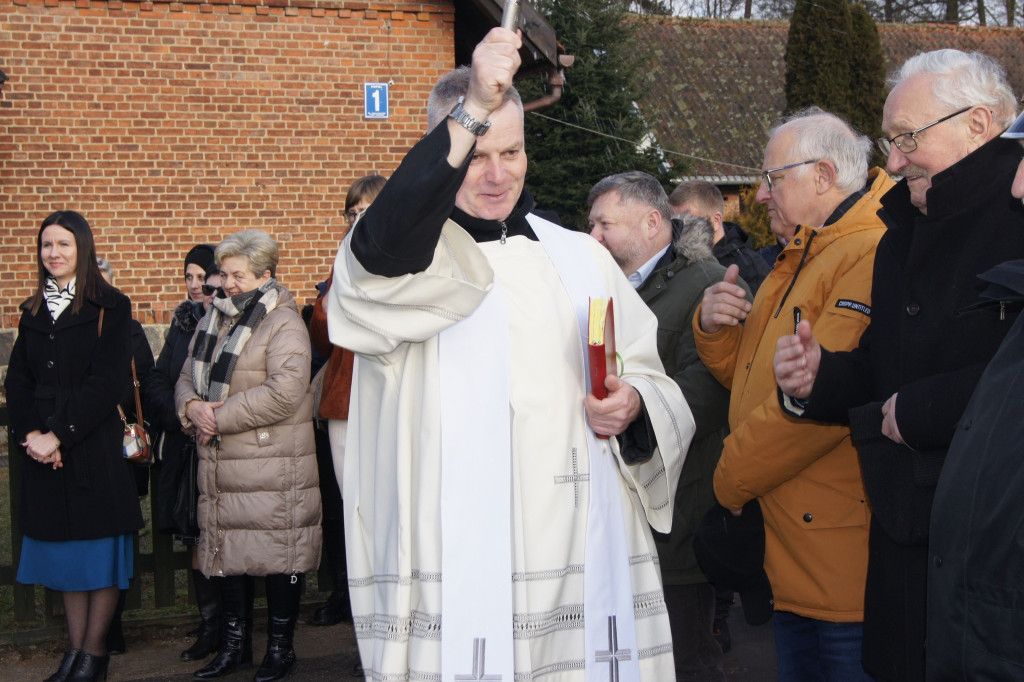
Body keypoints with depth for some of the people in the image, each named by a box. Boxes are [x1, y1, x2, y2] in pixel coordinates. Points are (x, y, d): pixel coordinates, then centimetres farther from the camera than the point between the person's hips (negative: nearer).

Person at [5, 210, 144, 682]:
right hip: (43, 449, 5)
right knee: (63, 549, 9)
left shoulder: (109, 307, -4)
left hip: (94, 446, -5)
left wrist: (59, 435, -17)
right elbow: (17, 381, 8)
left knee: (100, 549, 0)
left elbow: (107, 382, -12)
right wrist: (29, 435, -9)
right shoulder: (33, 311, 13)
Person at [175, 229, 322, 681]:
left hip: (272, 467, -7)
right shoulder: (213, 320, 15)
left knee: (278, 556, 1)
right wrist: (192, 406, -6)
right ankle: (235, 644, 26)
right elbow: (187, 377, 18)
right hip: (220, 464, 7)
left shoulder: (284, 324, -9)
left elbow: (284, 393, -21)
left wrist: (220, 417, -16)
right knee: (228, 551, 13)